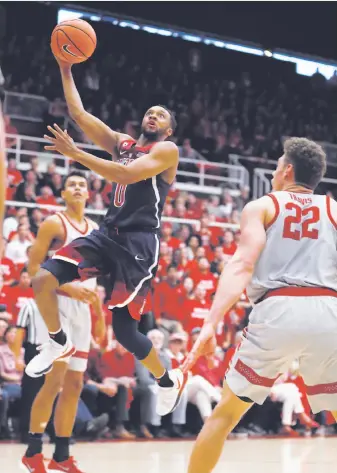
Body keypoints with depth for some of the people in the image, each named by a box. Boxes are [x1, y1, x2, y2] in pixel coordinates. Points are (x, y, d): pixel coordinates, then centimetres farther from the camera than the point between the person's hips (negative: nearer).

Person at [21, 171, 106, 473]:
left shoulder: (95, 230, 15)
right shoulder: (54, 224, -6)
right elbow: (33, 268, -11)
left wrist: (100, 314, 19)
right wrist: (68, 288, -22)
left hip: (81, 309, 7)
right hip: (56, 304, -7)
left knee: (75, 383, 6)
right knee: (55, 377, -15)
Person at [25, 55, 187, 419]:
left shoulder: (167, 150, -3)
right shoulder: (121, 143, 17)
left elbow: (127, 174, -20)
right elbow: (79, 114, 12)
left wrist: (74, 153, -23)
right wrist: (66, 68, 5)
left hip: (139, 242, -6)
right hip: (107, 234, 6)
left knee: (124, 330, -8)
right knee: (42, 280, -13)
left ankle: (169, 381, 17)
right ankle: (59, 344, 12)